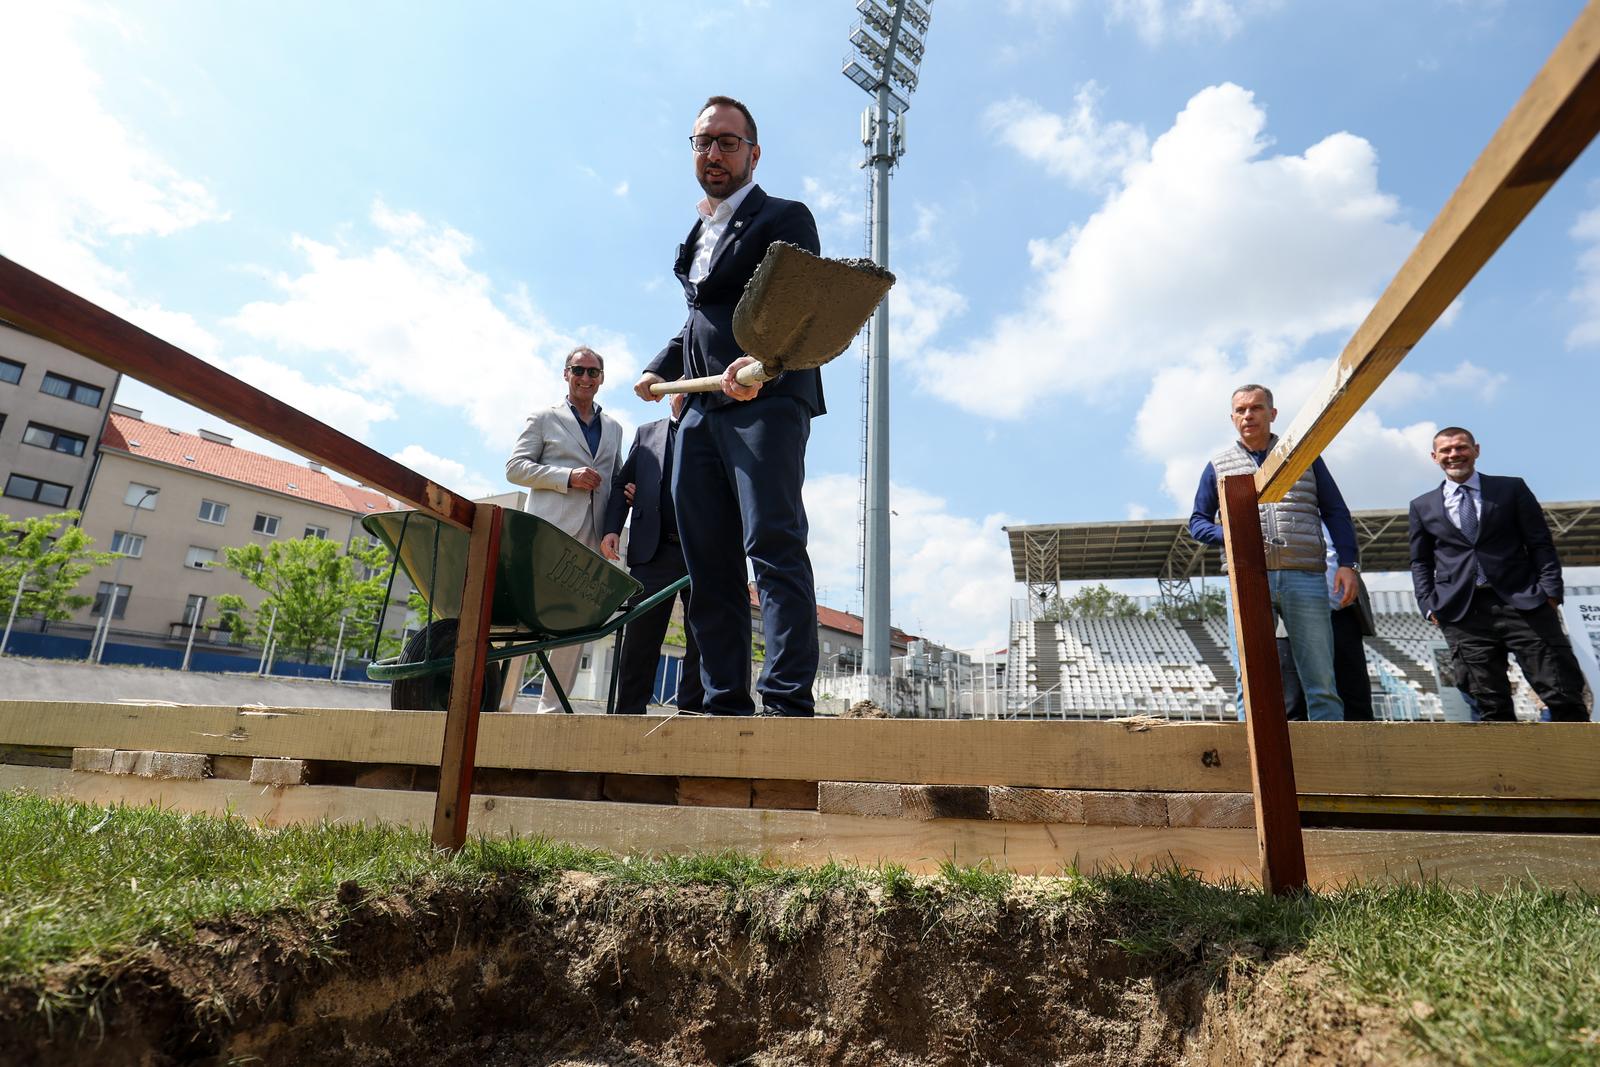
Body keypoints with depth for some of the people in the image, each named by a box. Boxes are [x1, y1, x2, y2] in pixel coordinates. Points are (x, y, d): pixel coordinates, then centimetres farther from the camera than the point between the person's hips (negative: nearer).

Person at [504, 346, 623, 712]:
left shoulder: (613, 428, 23)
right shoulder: (544, 418, 11)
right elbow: (515, 468, 2)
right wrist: (568, 477, -11)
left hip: (592, 538, 4)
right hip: (549, 531, -4)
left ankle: (552, 707, 9)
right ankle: (499, 702, 1)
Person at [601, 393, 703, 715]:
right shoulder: (647, 433, 20)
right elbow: (622, 484, 16)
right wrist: (612, 528, 0)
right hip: (654, 551, 1)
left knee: (703, 640, 0)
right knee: (639, 639, 1)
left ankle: (691, 713, 7)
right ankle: (629, 713, 7)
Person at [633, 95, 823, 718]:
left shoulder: (784, 217, 6)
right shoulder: (698, 235, 29)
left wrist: (760, 362, -29)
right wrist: (661, 368, 21)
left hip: (766, 400, -7)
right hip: (700, 411, 8)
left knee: (773, 544, -18)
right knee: (709, 566, 2)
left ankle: (788, 700, -18)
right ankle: (725, 703, 7)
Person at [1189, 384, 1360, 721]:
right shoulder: (1218, 466, 15)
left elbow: (1336, 512, 15)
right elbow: (1198, 520, 17)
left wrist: (1346, 563, 1)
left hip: (1305, 578, 1)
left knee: (1320, 680, 2)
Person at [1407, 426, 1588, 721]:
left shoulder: (1512, 488, 11)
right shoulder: (1422, 506, 13)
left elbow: (1540, 543, 7)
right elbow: (1420, 562, 14)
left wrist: (1550, 591, -4)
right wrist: (1430, 606, 2)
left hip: (1523, 604, 0)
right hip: (1463, 614, 0)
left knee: (1564, 697, -2)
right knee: (1491, 705, 0)